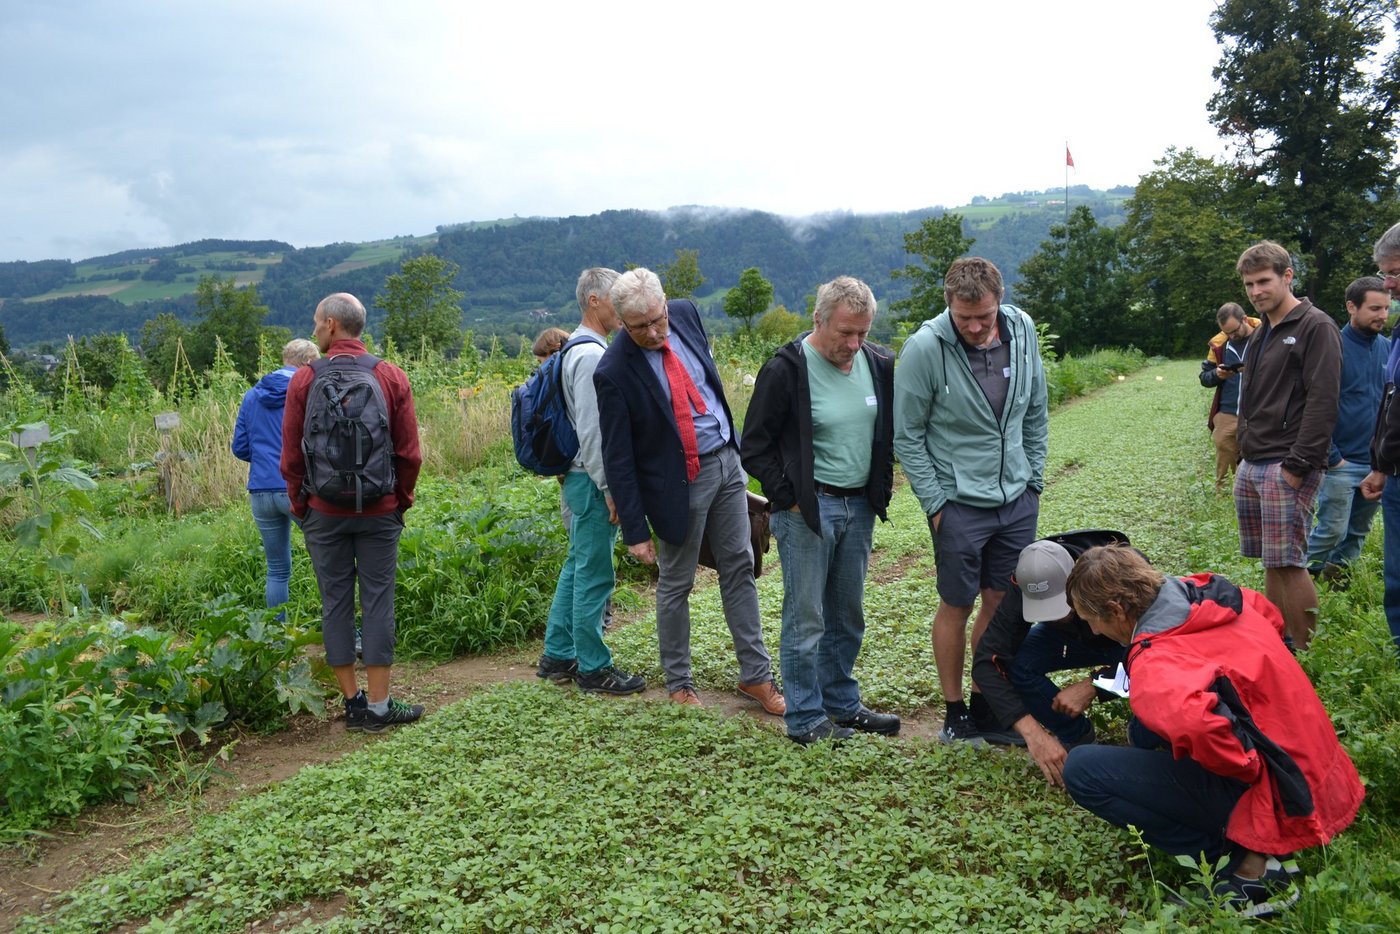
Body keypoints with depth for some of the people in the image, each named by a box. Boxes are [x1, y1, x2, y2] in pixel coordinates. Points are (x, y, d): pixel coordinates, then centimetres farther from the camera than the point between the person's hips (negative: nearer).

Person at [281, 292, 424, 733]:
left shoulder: (304, 380, -3)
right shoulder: (392, 377, -2)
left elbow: (291, 456, 0)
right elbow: (409, 453, -1)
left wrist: (299, 505, 13)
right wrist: (401, 499, 12)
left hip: (324, 513, 0)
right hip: (379, 511, 0)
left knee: (335, 602, 8)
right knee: (378, 602, 4)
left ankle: (352, 701, 15)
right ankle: (378, 704, 7)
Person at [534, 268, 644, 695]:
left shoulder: (580, 348, 15)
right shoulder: (591, 354, -17)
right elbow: (591, 431, -22)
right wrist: (609, 489, -19)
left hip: (582, 478, 10)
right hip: (591, 481, -10)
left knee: (578, 567, 16)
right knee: (595, 576, -1)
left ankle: (558, 656, 25)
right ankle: (592, 668, 9)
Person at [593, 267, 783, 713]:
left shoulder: (686, 313, -4)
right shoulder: (614, 372, -20)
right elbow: (618, 459, -15)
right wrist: (636, 530, -13)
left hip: (727, 460, 6)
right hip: (678, 480, -6)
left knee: (739, 568, 12)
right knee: (675, 585, 9)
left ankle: (755, 674, 24)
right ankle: (678, 683, 28)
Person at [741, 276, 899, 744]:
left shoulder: (878, 363, 4)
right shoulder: (786, 369, -13)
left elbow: (888, 432, 18)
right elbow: (755, 447, -9)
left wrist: (881, 491, 9)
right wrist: (790, 499, -12)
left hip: (859, 507, 6)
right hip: (807, 509, -6)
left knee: (848, 616, 16)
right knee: (806, 618, 2)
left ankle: (842, 704, 31)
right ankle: (805, 719, 16)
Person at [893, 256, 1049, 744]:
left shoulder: (1023, 330, -2)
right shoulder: (925, 348, -17)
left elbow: (1035, 413, 10)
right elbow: (907, 437, -9)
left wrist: (1033, 480, 9)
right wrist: (935, 503, -11)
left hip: (1017, 499, 5)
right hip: (959, 502, -4)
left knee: (1004, 601, 12)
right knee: (957, 606, 6)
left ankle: (987, 698, 29)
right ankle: (955, 711, 22)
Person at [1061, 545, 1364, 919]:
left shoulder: (1154, 665, -24)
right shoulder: (1210, 594, 1)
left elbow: (1194, 724, -45)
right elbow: (1273, 618, 21)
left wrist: (1249, 770, -24)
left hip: (1272, 794, -9)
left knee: (1082, 769, -13)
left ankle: (1249, 865, -6)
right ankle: (1262, 849, 16)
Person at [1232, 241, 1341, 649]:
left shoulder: (1315, 327, -8)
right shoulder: (1259, 334, 18)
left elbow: (1323, 401, -15)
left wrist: (1297, 466, -19)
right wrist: (1243, 455, 15)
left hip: (1287, 467, -8)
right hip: (1251, 467, 8)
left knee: (1288, 562, -9)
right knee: (1270, 562, 12)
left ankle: (1305, 654, 1)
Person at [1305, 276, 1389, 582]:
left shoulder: (1388, 348, 7)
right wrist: (1332, 457, -13)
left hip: (1378, 462, 6)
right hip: (1342, 462, -6)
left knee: (1358, 532, 15)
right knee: (1332, 531, -4)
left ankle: (1337, 576, 29)